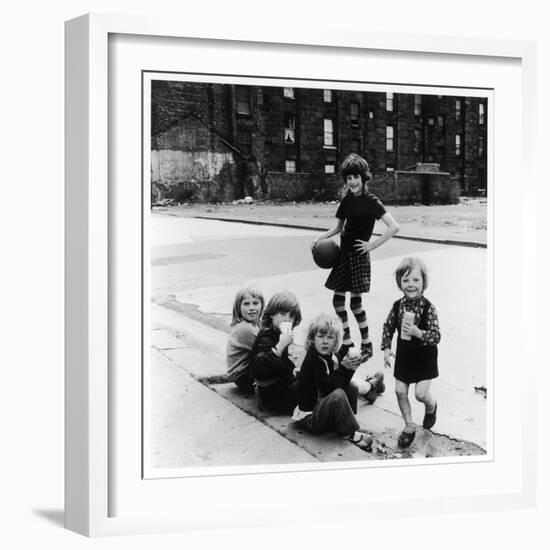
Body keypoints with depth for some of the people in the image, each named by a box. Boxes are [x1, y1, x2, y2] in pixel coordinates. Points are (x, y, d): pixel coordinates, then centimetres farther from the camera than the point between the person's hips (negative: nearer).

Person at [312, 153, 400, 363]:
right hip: (344, 252, 6)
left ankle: (367, 345, 11)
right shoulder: (346, 200, 7)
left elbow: (394, 227, -18)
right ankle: (346, 341, 22)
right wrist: (321, 237, 3)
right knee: (338, 299, 7)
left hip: (359, 254, -6)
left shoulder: (371, 201, -11)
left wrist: (373, 245, -16)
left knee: (355, 301, -5)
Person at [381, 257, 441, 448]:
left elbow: (436, 336, -21)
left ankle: (431, 406, 32)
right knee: (400, 391, 4)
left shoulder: (428, 308, -21)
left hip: (424, 357, -4)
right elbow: (388, 327, 6)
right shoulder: (397, 306, -8)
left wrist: (418, 332, -35)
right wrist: (386, 348, -3)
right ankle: (409, 426, 22)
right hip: (404, 355, 4)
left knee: (420, 393, -6)